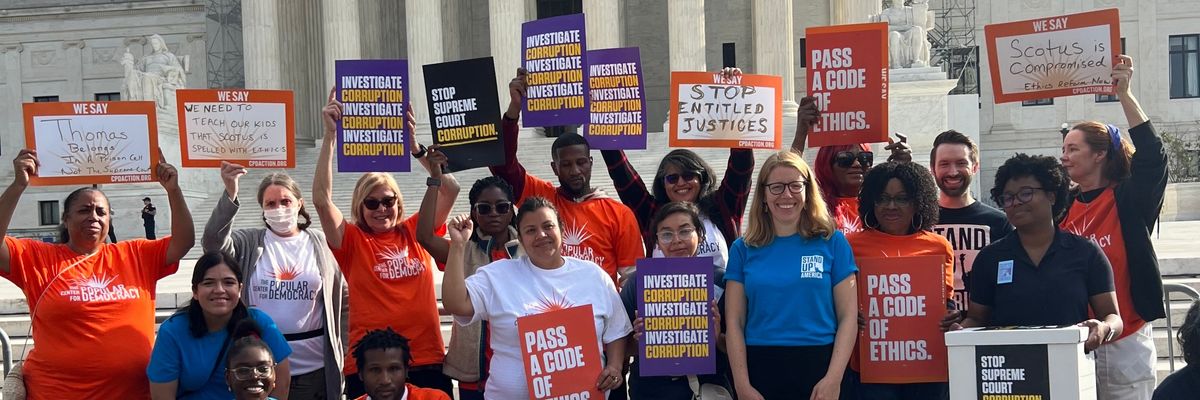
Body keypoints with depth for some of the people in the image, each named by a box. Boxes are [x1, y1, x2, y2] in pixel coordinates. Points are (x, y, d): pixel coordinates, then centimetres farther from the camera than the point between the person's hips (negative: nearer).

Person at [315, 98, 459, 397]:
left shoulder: (416, 232, 8)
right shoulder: (352, 240, 2)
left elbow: (451, 188, 0)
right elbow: (322, 200, -11)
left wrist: (414, 146, -9)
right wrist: (330, 136, -15)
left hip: (427, 361, 2)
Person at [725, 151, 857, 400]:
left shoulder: (832, 242, 2)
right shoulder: (743, 249, 5)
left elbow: (848, 316, -1)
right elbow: (734, 322, 1)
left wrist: (834, 378, -11)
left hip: (818, 367, -1)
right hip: (760, 369, 1)